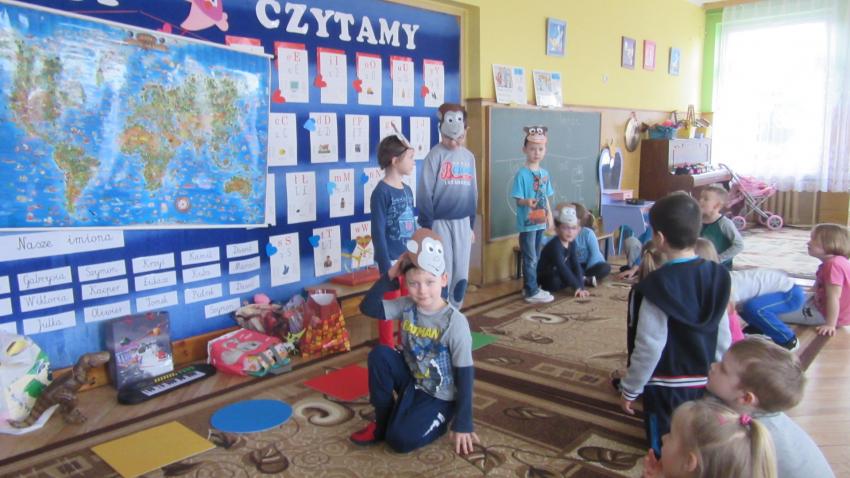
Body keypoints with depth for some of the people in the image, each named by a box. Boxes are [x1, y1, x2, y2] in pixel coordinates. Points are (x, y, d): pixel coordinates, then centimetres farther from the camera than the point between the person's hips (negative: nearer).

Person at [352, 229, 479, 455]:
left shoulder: (455, 322, -23)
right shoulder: (406, 307, -9)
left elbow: (465, 376, -19)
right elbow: (367, 307, -12)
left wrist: (462, 425, -18)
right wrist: (390, 275, -21)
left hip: (440, 397, -5)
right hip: (411, 380, 5)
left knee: (400, 440, -23)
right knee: (379, 354, -20)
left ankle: (438, 421, 9)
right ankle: (383, 421, -2)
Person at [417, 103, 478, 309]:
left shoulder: (469, 157, 9)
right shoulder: (435, 156, -8)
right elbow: (425, 194, -9)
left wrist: (471, 224, 16)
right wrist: (427, 226, -10)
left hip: (462, 222, 5)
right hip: (440, 222, -5)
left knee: (461, 274, 7)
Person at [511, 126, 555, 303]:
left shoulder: (545, 173, 8)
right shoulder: (522, 174, -13)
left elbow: (546, 197, 15)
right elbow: (518, 199, -14)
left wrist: (549, 214, 12)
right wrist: (527, 202, -34)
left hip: (540, 222, 7)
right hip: (527, 223, -7)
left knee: (536, 258, 15)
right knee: (530, 259, -1)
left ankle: (530, 287, 27)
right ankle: (532, 292, 6)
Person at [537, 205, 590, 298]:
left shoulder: (571, 243, -6)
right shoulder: (555, 246, -30)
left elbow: (575, 264, -11)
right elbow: (562, 269, -35)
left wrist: (581, 287, -20)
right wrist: (577, 287, -37)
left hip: (556, 273, 8)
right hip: (544, 279, -8)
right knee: (555, 282, -34)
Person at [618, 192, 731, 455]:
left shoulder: (657, 285, -19)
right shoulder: (717, 276, -3)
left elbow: (649, 347, -17)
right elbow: (723, 337, 4)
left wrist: (630, 388, -6)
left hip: (667, 387, -5)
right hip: (706, 383, 6)